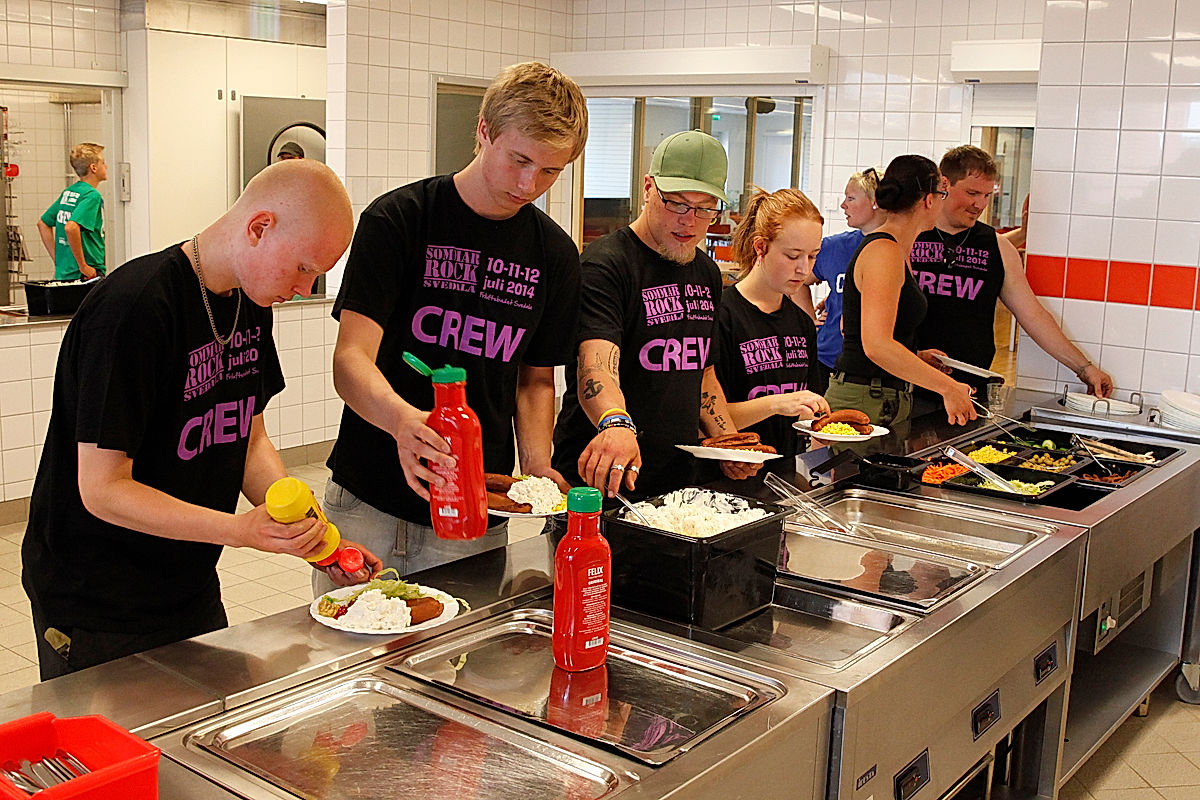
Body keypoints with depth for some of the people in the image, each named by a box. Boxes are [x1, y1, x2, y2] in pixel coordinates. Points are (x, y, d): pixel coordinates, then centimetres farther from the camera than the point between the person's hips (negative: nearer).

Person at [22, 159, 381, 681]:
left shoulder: (251, 300, 0)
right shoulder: (133, 309, -25)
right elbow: (102, 489, -24)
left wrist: (311, 535, -6)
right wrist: (244, 530, -32)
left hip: (192, 590, 8)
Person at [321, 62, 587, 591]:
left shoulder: (554, 255, 4)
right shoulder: (397, 219, -8)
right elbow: (351, 357, -14)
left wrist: (536, 464, -5)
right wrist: (401, 418, -35)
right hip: (365, 507, -2)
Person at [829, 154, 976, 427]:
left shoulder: (895, 251, 15)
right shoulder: (884, 251, -14)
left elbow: (848, 327, 24)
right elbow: (877, 345, -25)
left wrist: (916, 356, 18)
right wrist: (948, 387, -19)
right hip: (864, 403, -10)